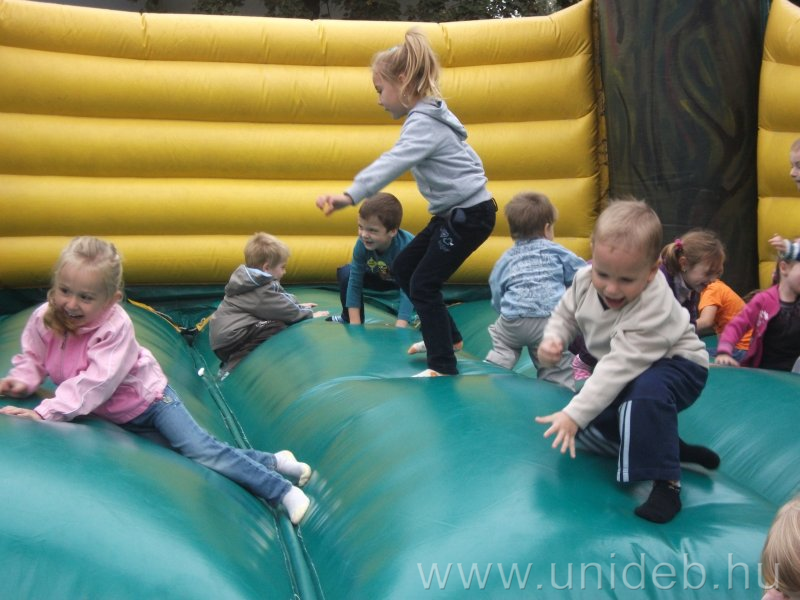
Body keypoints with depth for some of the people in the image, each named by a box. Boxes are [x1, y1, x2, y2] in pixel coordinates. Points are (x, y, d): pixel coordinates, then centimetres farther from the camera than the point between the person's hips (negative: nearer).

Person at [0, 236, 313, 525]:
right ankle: (267, 463, 12)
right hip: (116, 417, 6)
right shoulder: (43, 319, -13)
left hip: (148, 398, -5)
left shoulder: (115, 327, -31)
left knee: (201, 449, -15)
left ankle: (282, 489, -6)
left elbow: (95, 383, -36)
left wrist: (46, 412, -43)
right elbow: (32, 358, 2)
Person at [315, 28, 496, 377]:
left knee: (423, 284, -9)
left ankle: (444, 367, 0)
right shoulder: (426, 116, 9)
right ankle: (447, 337, 26)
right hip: (453, 213, 10)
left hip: (469, 215, -10)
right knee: (403, 269, 14)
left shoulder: (423, 123, -22)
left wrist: (350, 196, -49)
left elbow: (393, 162, -38)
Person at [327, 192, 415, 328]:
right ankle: (348, 319, 7)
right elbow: (354, 283, -26)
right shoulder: (362, 244, -30)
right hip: (382, 276, 3)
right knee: (345, 273, -16)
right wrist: (355, 325, -29)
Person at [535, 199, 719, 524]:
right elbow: (565, 314, 3)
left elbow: (621, 366, -40)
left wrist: (575, 414, -42)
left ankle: (666, 481, -26)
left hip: (675, 365, -8)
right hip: (622, 374, 8)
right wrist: (552, 339, -22)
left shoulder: (653, 308, -37)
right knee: (588, 420, -7)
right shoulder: (585, 280, -17)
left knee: (647, 392, -41)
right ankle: (673, 448, 3)